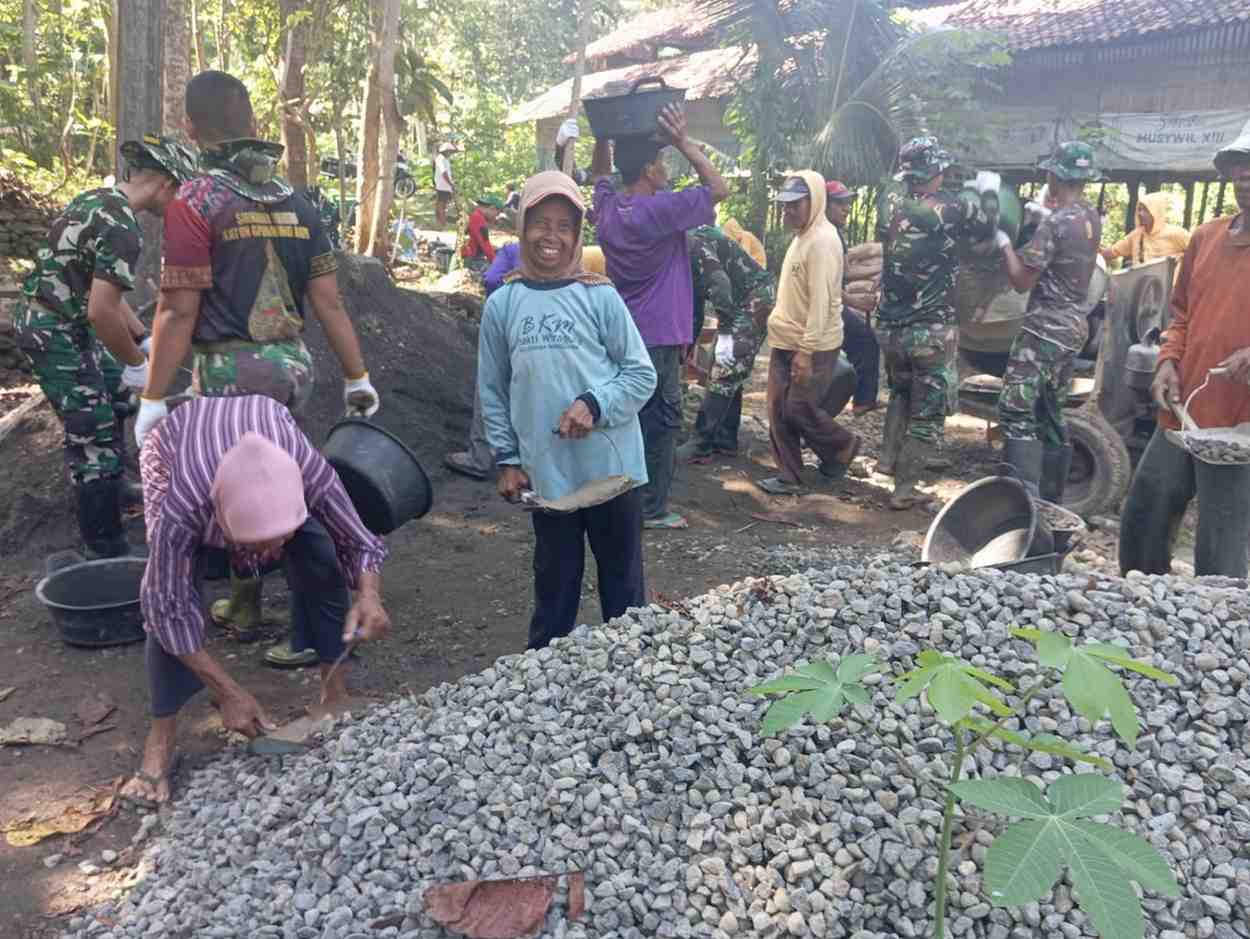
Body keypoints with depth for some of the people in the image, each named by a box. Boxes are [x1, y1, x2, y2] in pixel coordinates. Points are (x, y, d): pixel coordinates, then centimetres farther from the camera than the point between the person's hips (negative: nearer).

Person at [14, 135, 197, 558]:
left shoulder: (99, 198, 8)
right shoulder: (122, 226, -23)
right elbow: (102, 312, -27)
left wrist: (145, 340, 14)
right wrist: (137, 364, -14)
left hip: (50, 320, 10)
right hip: (56, 333, -10)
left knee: (113, 389, 28)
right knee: (94, 438, -5)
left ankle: (112, 486, 45)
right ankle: (107, 552, 2)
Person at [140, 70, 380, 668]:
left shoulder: (196, 202, -10)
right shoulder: (295, 203, 8)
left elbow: (179, 310, -14)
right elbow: (327, 302, 6)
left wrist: (152, 399, -10)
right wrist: (356, 377, 12)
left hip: (230, 368, -7)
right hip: (292, 364, 7)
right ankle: (244, 606, 32)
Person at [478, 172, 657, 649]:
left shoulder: (600, 296, -4)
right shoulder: (502, 304, 2)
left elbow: (641, 373, -2)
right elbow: (493, 391, 8)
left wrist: (594, 404, -17)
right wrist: (507, 459, 5)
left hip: (611, 467, -1)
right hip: (547, 472, 1)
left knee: (622, 582, 12)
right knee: (555, 584, 13)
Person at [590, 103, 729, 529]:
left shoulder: (607, 207, 2)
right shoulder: (661, 210, -18)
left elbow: (599, 173, 24)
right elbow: (720, 189, -10)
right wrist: (685, 143, -12)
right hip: (658, 337, -7)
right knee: (662, 421, 2)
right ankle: (652, 508, 8)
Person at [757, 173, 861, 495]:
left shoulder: (822, 240, -17)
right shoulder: (802, 236, 13)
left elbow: (821, 301, -23)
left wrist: (806, 350, -25)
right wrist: (792, 343, 18)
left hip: (813, 346, -9)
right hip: (786, 342, 9)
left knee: (799, 410, -4)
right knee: (779, 411, 6)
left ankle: (843, 447, 21)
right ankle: (789, 477, 15)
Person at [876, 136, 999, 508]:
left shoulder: (892, 204, 0)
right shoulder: (951, 207, -12)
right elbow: (986, 227, 5)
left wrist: (971, 192, 26)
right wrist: (988, 190, 22)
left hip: (890, 325, 5)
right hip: (932, 330, -5)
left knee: (901, 393, 29)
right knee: (927, 412, 5)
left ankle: (888, 459, 23)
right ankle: (904, 489, 7)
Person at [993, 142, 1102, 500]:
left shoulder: (1055, 222, -17)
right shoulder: (1092, 219, 10)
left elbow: (1022, 280, -16)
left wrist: (1004, 244, -2)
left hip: (1046, 326, -9)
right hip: (1074, 323, 9)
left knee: (1016, 411, -11)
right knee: (1050, 413, 15)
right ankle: (1051, 500, 20)